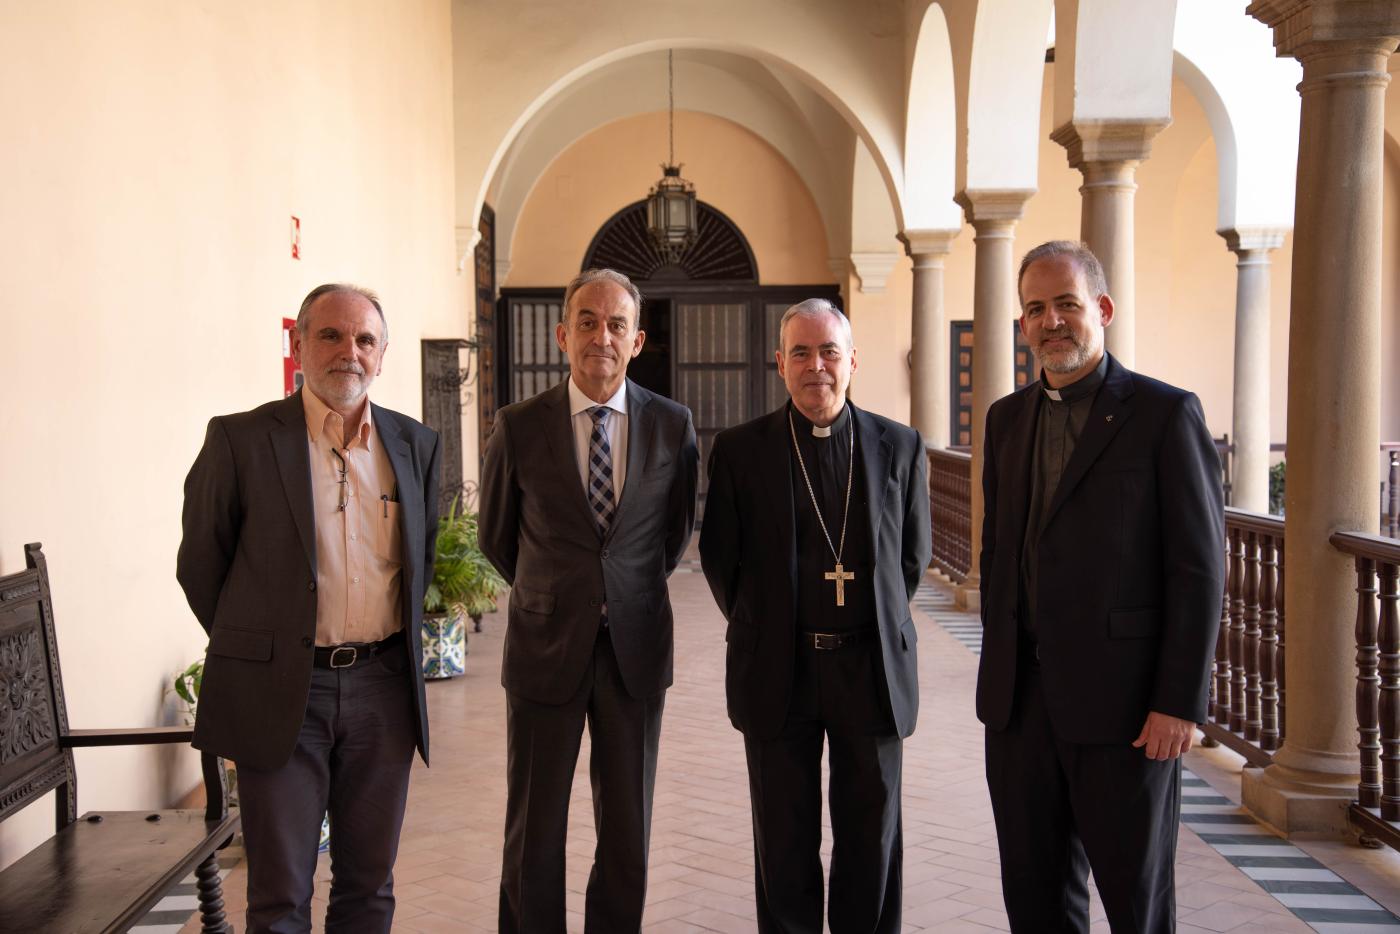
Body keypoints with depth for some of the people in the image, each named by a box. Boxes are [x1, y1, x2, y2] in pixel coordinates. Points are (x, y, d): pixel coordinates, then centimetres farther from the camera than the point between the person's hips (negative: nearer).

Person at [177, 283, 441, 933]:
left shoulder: (415, 445, 7)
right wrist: (256, 648, 8)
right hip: (281, 693, -3)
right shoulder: (240, 439, -5)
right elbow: (200, 565, 2)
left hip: (383, 688, 3)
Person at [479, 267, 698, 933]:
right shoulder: (518, 428, -4)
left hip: (636, 651, 1)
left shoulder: (673, 425, -1)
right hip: (546, 651, -1)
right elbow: (497, 536, 10)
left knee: (629, 835, 10)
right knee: (534, 835, 7)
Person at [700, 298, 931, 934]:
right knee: (785, 840, 10)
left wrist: (879, 624, 11)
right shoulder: (739, 450, -1)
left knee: (872, 837, 10)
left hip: (872, 667, 1)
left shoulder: (900, 447, 2)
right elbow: (720, 559, 5)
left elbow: (913, 554, 11)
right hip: (778, 669, -1)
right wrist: (760, 629, 9)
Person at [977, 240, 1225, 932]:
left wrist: (1180, 703, -14)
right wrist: (1000, 668, 14)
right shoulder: (1007, 418, 12)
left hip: (1123, 698, -5)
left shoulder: (1165, 414, -6)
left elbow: (1199, 568, -9)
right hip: (1021, 695, 5)